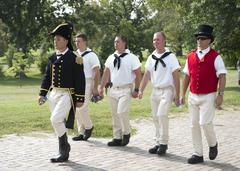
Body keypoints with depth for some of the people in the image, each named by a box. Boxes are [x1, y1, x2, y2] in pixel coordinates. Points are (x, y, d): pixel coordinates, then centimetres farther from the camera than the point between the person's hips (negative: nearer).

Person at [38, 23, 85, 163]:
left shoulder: (74, 58, -9)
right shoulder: (52, 58, 9)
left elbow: (80, 80, -9)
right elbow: (47, 77, 15)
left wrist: (80, 99, -10)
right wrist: (42, 94, 8)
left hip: (67, 95, -7)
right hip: (54, 94, 7)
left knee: (56, 120, -22)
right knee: (60, 123, 11)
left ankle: (64, 146, -4)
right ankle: (64, 153, 23)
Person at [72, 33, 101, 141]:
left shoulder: (91, 55, -8)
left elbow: (97, 73, -9)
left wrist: (95, 88, -12)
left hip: (87, 84, -7)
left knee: (81, 108, -14)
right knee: (78, 109, 7)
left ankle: (89, 126, 9)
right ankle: (82, 133, 15)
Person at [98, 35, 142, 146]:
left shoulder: (131, 58, -7)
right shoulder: (111, 58, 9)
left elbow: (138, 74, -6)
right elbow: (106, 73, 12)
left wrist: (136, 89, -9)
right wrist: (101, 87, 5)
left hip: (125, 89, -6)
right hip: (113, 89, 6)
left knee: (121, 112, -17)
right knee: (115, 114, 8)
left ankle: (126, 133, 6)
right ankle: (117, 138, 17)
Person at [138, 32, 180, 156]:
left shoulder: (170, 57, -6)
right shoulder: (151, 58, 9)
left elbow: (176, 77, -6)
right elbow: (146, 75, 9)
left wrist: (177, 95, -8)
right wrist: (141, 90, -2)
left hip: (167, 91, -6)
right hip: (155, 90, 6)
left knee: (162, 115, -19)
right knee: (155, 117, 8)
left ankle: (163, 143, -9)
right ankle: (158, 143, 18)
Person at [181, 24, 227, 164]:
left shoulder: (215, 57, -5)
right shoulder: (191, 56, 8)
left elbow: (222, 76, -8)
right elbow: (186, 76, 14)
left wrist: (220, 95, -14)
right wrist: (183, 94, 12)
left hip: (208, 97, -5)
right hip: (193, 96, 5)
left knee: (205, 123, -14)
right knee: (194, 125, 6)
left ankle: (213, 144, 16)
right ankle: (198, 154, 16)